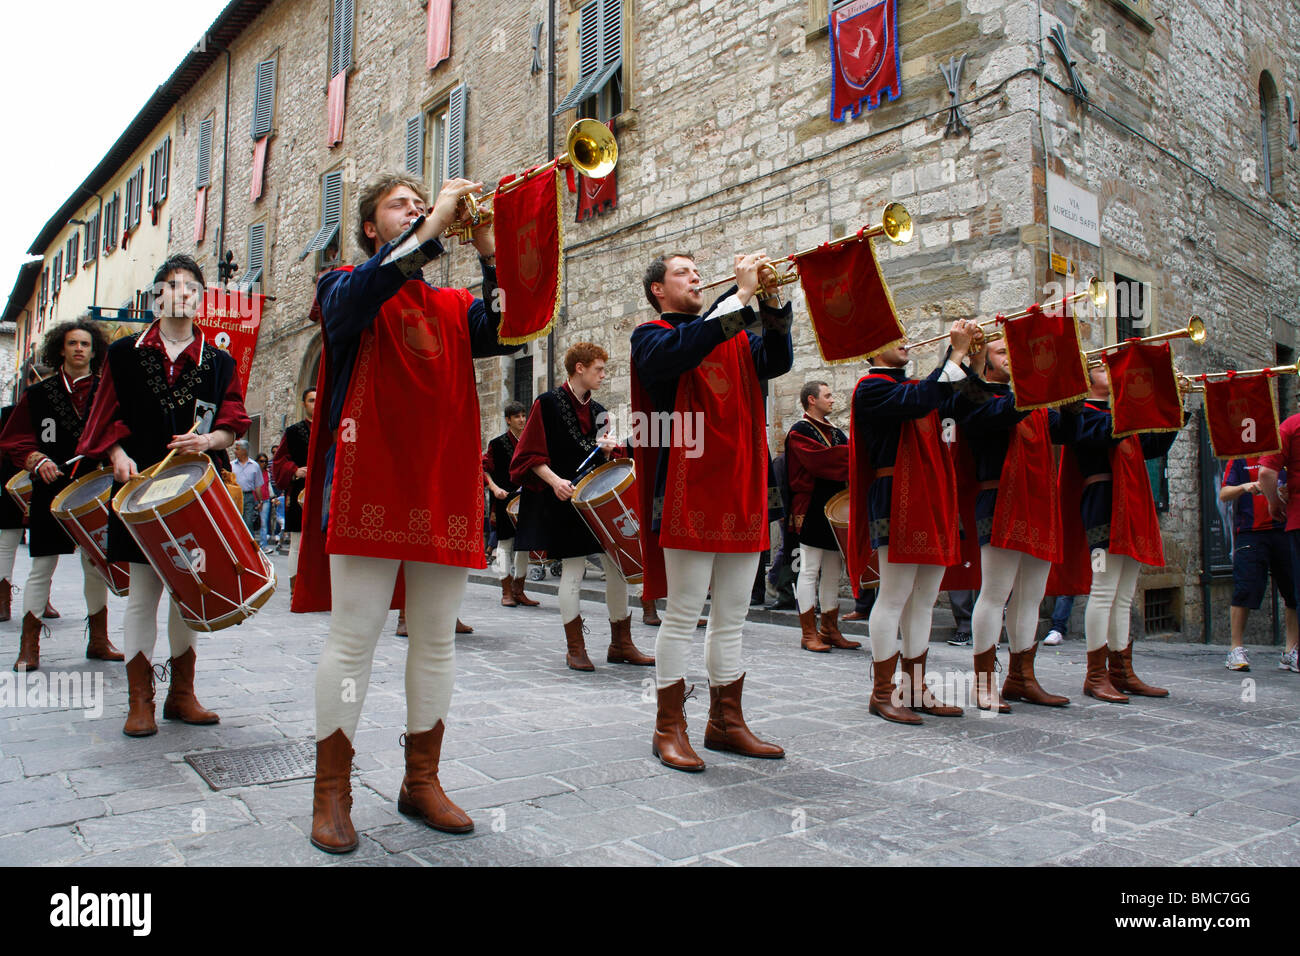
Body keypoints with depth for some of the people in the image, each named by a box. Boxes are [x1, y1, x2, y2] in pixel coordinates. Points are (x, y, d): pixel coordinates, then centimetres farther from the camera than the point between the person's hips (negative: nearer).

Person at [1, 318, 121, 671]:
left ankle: (98, 641, 19)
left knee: (97, 568, 7)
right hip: (51, 492, -1)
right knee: (41, 569, 1)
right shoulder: (38, 394, 7)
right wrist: (37, 460, -10)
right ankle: (29, 646, 10)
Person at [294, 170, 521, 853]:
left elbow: (509, 329, 0)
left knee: (437, 638, 7)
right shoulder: (344, 288, 10)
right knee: (354, 636, -2)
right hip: (370, 482, -4)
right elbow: (355, 298, -16)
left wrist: (490, 251, -7)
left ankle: (421, 781, 20)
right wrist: (430, 226, -16)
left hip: (445, 487, 4)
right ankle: (331, 791, 11)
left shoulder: (455, 307, 20)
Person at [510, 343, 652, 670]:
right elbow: (531, 455, -7)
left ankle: (621, 644, 15)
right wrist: (554, 480, -22)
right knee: (573, 570, -3)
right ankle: (575, 649, 11)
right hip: (567, 500, -6)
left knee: (619, 567, 3)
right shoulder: (548, 403, -4)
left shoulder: (598, 410, 14)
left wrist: (608, 448, -1)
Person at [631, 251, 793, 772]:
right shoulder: (652, 335, 4)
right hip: (689, 489, -6)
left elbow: (777, 360, 5)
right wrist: (741, 296, -18)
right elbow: (680, 350, -19)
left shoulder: (732, 336, 22)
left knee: (731, 619, 11)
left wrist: (771, 303, -8)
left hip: (742, 492, 6)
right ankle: (669, 728, 9)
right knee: (682, 616, -2)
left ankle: (726, 721, 22)